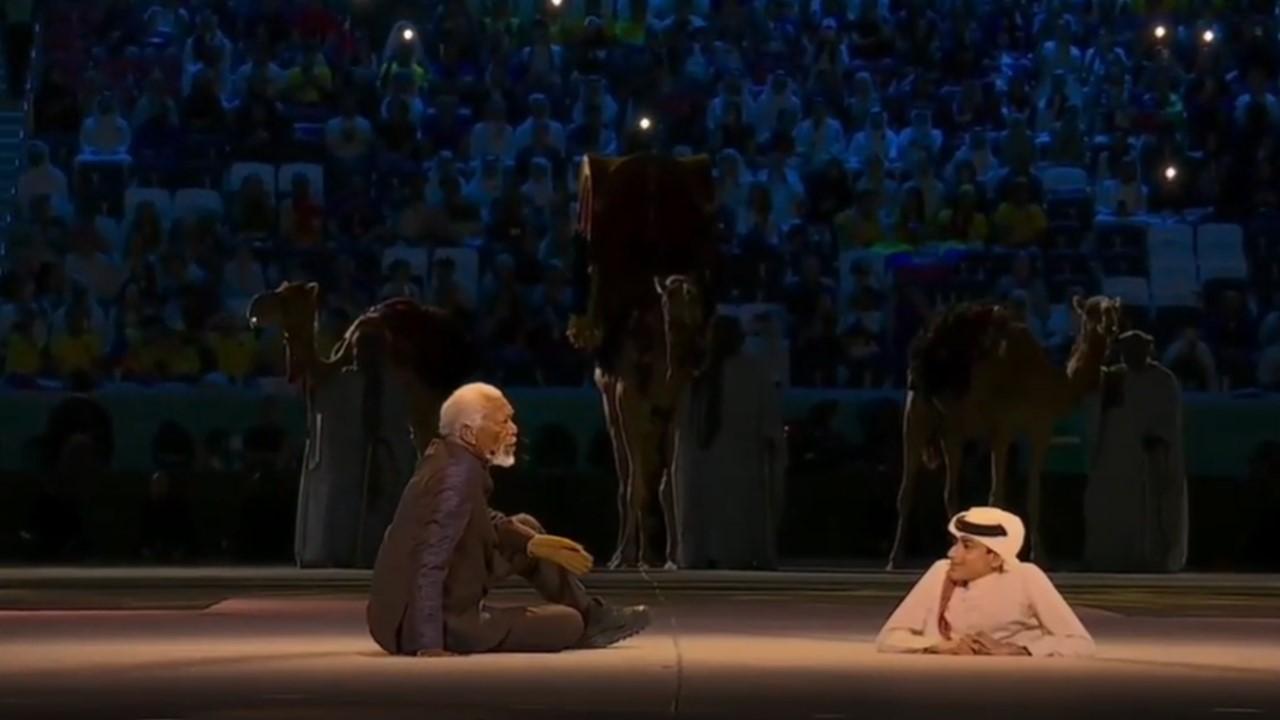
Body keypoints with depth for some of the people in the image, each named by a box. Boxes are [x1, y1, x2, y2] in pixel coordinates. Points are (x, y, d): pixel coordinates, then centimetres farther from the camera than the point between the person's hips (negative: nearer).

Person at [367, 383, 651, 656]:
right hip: (446, 625, -10)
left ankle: (593, 617, 31)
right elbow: (429, 563, -34)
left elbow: (487, 523, 18)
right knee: (569, 625, 0)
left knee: (526, 527, 20)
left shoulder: (447, 455, 2)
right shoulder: (459, 474, -26)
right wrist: (429, 644, -35)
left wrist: (534, 544, 4)